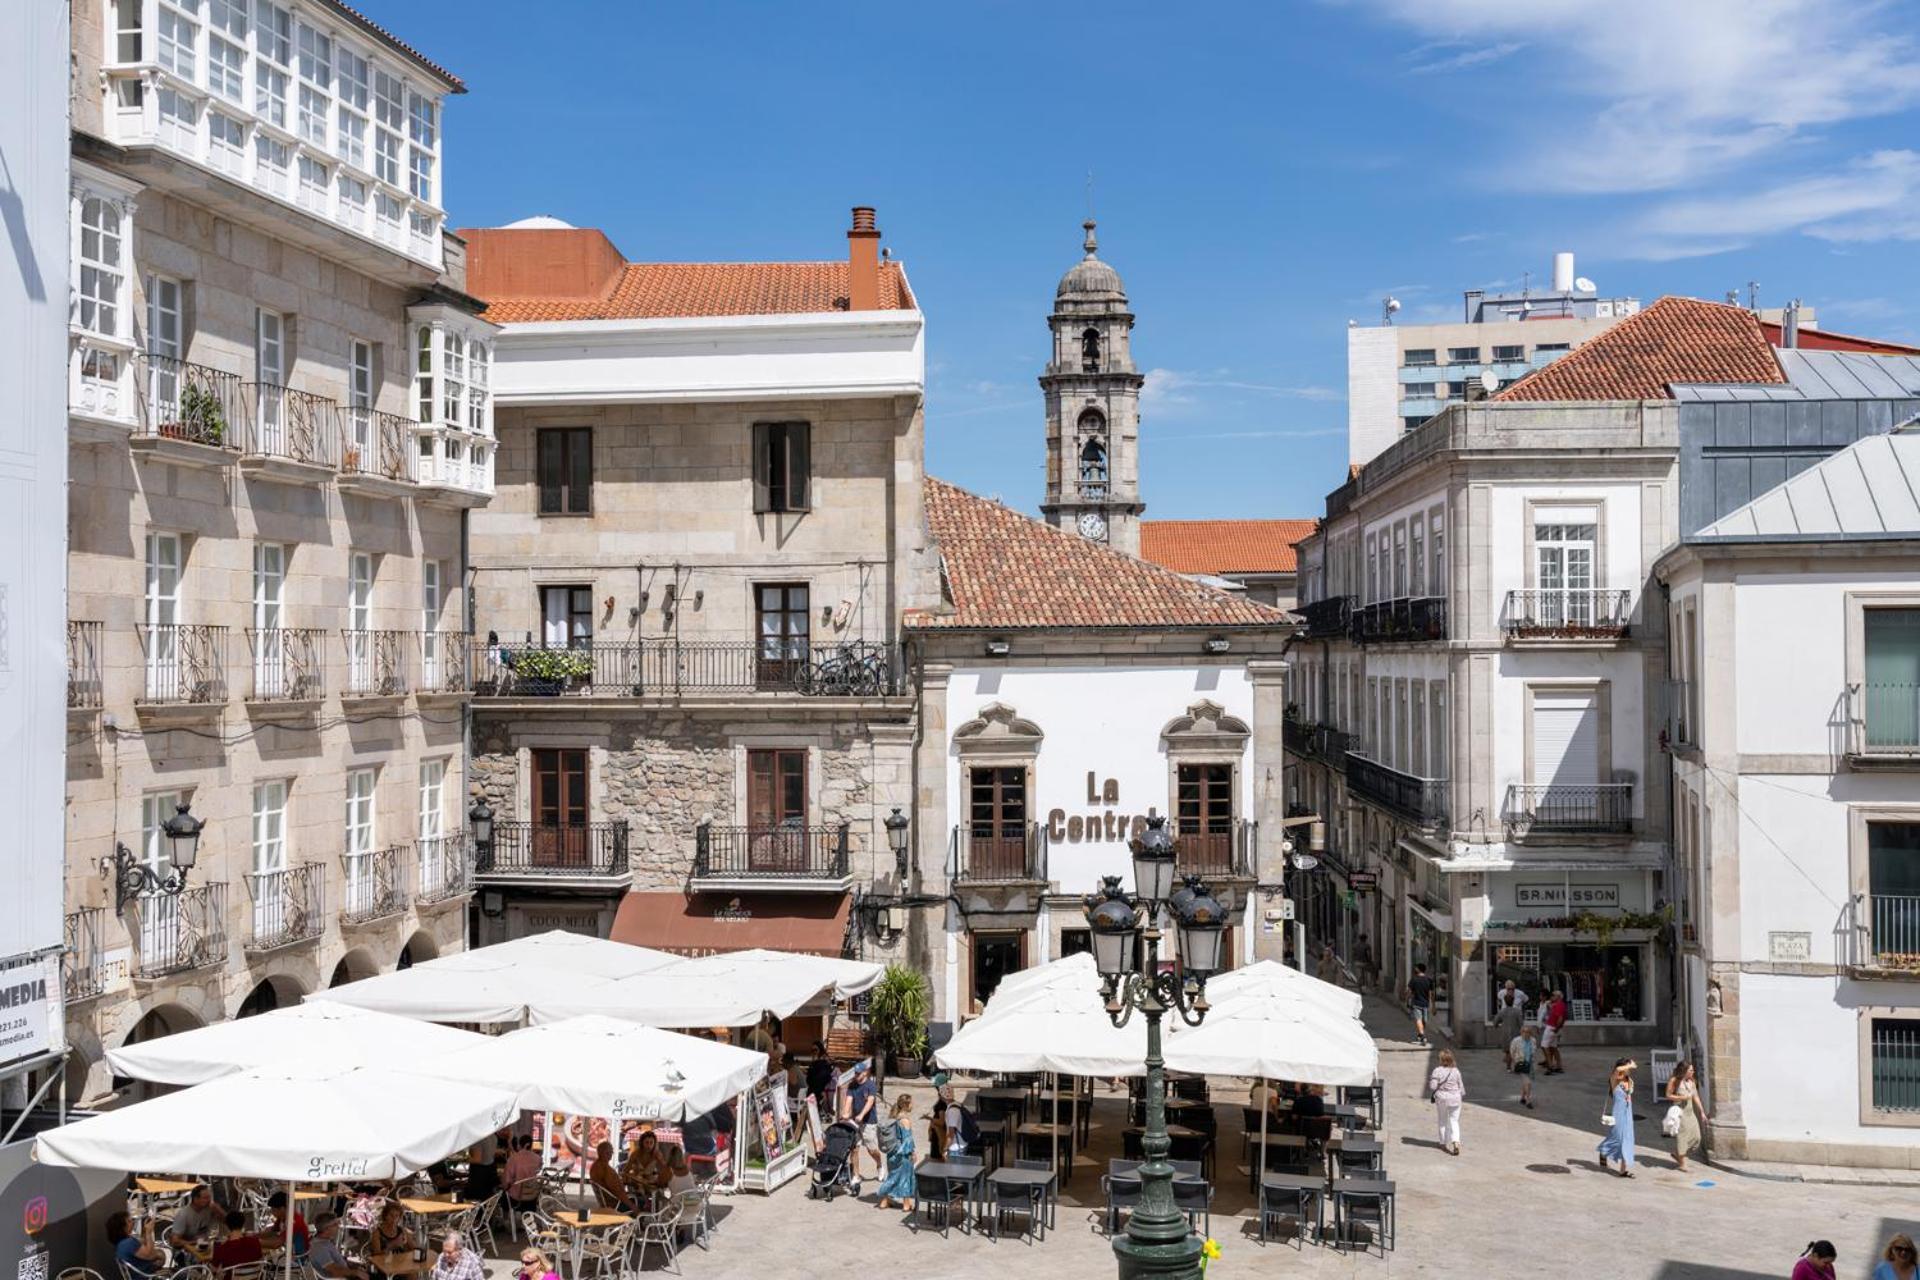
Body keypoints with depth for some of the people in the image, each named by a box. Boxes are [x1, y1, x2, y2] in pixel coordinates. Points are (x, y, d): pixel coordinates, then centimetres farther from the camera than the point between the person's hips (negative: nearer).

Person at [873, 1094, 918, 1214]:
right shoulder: (905, 1120, -18)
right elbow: (907, 1138, -18)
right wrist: (912, 1152, -10)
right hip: (903, 1154, -7)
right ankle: (907, 1204, 12)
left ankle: (884, 1201, 22)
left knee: (893, 1175, 17)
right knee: (905, 1176, 4)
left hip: (893, 1153, 7)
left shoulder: (893, 1118, 6)